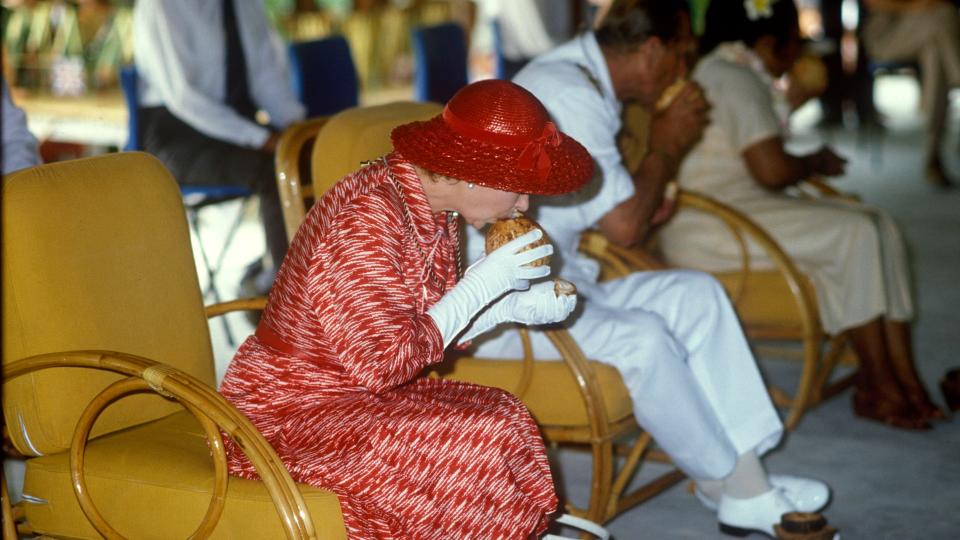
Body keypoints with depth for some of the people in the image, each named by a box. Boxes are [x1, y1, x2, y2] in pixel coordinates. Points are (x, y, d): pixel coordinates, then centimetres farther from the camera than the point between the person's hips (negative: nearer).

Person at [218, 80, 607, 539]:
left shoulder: (434, 212, 1)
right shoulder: (365, 221, -26)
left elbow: (429, 323, 11)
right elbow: (382, 363, -28)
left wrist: (512, 306, -2)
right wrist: (482, 284, -23)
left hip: (360, 395, 9)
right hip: (290, 416, -9)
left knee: (503, 417, -3)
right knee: (475, 447, -20)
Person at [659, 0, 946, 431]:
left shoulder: (727, 73, 20)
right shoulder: (735, 80, -15)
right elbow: (773, 170, -22)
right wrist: (817, 162, -5)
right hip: (708, 229, -11)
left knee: (881, 227, -1)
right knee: (854, 233, -23)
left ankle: (902, 376, -7)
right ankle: (877, 387, -13)